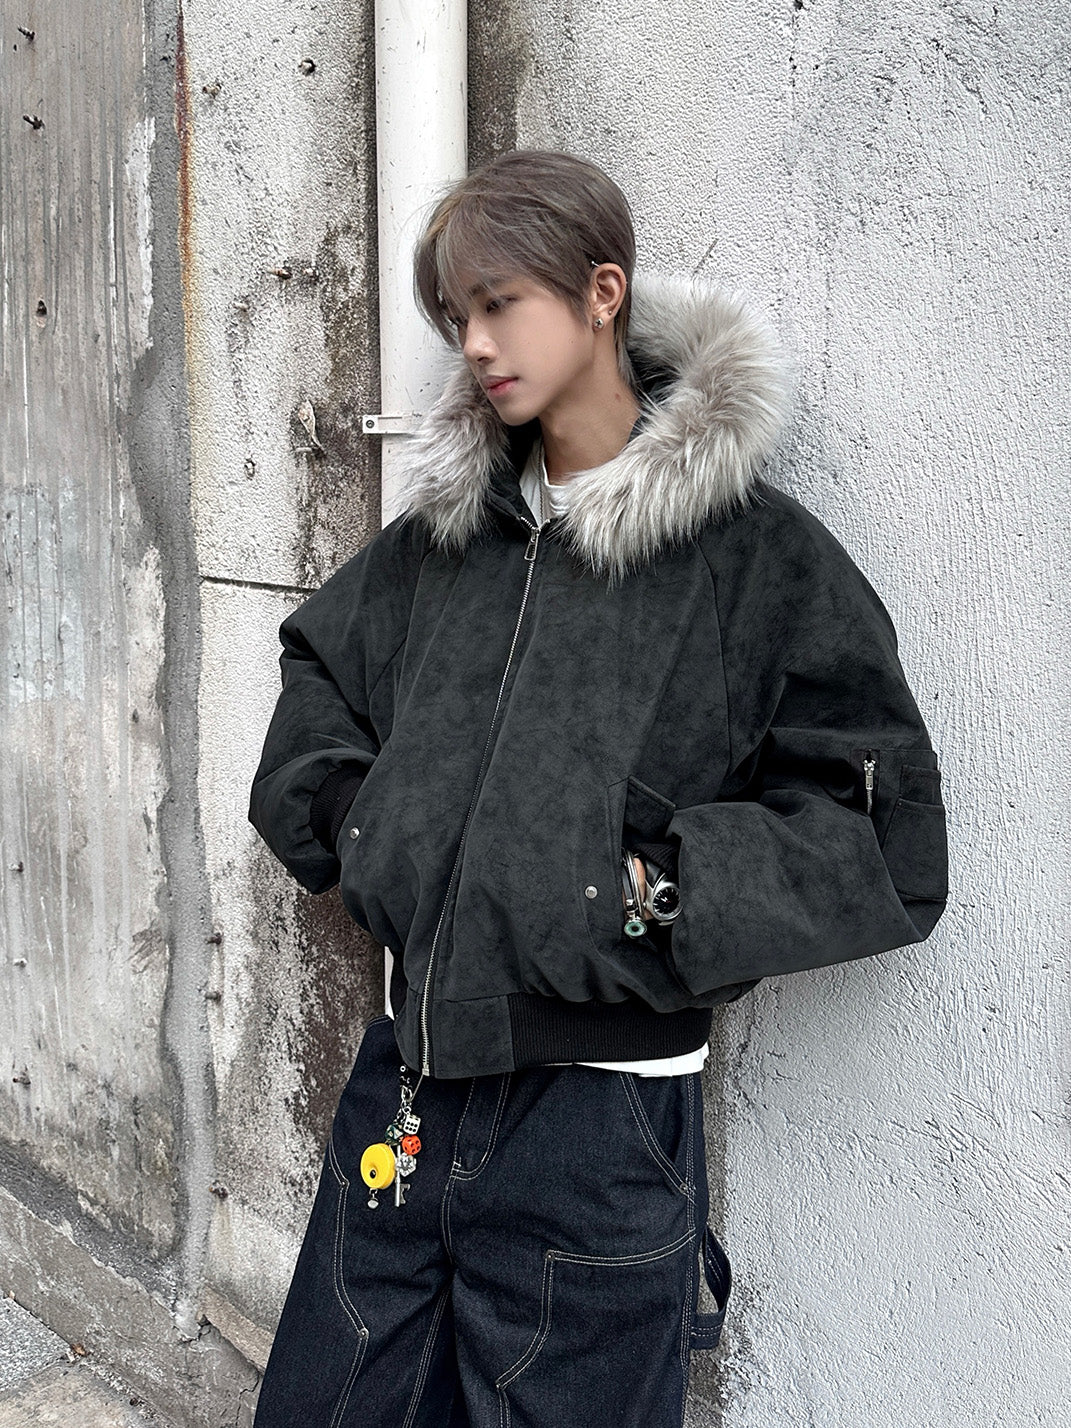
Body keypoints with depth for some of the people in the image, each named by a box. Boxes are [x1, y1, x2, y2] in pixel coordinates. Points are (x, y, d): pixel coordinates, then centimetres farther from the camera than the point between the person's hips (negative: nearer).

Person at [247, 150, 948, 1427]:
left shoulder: (756, 551, -10)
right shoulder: (442, 530, 6)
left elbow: (889, 849, -10)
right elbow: (319, 660, 25)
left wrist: (657, 887, -18)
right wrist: (351, 822, 8)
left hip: (597, 1128, -5)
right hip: (402, 1093, 6)